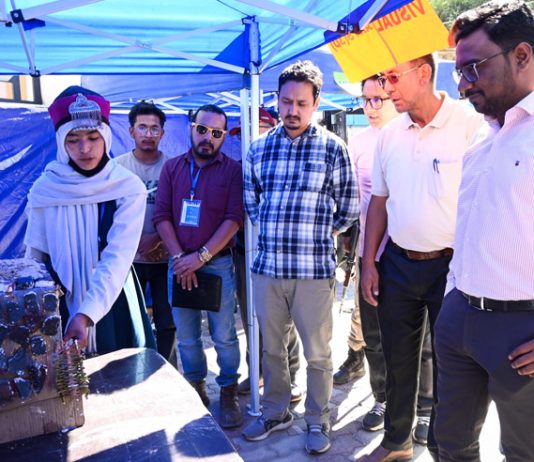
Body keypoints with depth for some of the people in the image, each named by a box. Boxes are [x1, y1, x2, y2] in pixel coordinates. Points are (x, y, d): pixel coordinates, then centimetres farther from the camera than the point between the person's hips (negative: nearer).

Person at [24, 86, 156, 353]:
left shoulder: (128, 188, -12)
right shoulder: (44, 190, -5)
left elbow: (118, 258, -20)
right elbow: (35, 259, 1)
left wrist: (87, 314, -29)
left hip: (113, 305, -1)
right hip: (61, 308, 1)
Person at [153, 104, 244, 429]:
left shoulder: (232, 170, -1)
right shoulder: (172, 167, 8)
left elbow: (234, 219, -9)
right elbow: (162, 216, 2)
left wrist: (201, 257, -14)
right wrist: (180, 257, -9)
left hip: (218, 263, -3)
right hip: (179, 263, 3)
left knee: (224, 335, 3)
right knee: (186, 337, 12)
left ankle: (229, 393, 21)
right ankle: (196, 389, 31)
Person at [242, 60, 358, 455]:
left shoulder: (332, 148, -3)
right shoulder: (260, 147, 8)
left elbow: (349, 208, 2)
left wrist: (317, 235, 6)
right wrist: (270, 231, 10)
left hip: (314, 270, -3)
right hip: (267, 266, 4)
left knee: (317, 353, 9)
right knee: (272, 348, 17)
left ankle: (318, 421, 30)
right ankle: (276, 413, 38)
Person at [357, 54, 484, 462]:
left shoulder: (471, 125, -11)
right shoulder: (389, 135, 5)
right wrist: (369, 262, 6)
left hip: (449, 264, -4)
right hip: (397, 264, 5)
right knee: (398, 359, 17)